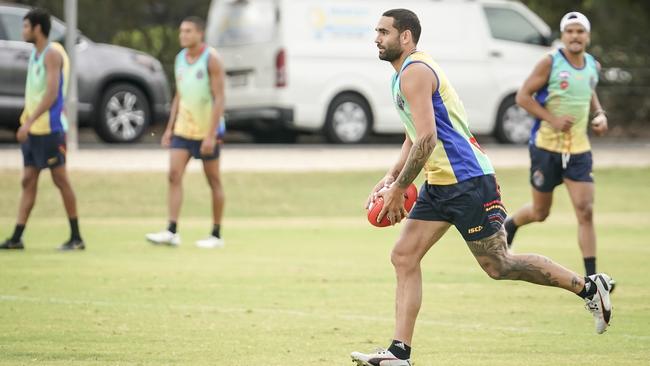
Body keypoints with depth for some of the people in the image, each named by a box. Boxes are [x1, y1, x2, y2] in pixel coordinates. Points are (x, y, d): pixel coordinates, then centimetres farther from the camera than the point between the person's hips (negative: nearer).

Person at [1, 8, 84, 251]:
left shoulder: (52, 53, -13)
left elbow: (52, 93, -21)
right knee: (28, 181, 5)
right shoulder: (35, 53, 15)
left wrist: (29, 122, -24)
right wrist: (26, 121, 16)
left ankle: (76, 237, 3)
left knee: (60, 180, -3)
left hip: (50, 129, -9)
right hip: (33, 129, 9)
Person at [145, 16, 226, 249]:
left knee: (213, 181, 4)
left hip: (207, 131, -6)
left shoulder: (211, 59, -12)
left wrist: (212, 135, -20)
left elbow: (219, 98, -15)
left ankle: (216, 235, 11)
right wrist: (170, 128, 9)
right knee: (174, 175, -8)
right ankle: (172, 232, -13)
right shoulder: (180, 58, 9)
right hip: (183, 130, 6)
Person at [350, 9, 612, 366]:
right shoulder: (405, 73, 16)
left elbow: (427, 139, -24)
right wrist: (390, 178, 14)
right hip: (440, 185, 10)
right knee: (403, 257, 0)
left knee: (498, 265, -3)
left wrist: (398, 188, -18)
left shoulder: (415, 73, -16)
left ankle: (589, 287, 11)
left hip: (467, 181, -10)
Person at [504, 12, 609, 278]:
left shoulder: (593, 66, 6)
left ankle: (591, 279, -6)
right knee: (540, 213, 9)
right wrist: (552, 119, -20)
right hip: (546, 146, -3)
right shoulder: (550, 63, -10)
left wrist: (600, 114, 7)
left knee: (585, 211, -8)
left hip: (579, 149, 3)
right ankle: (509, 225, 45)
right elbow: (523, 96, -10)